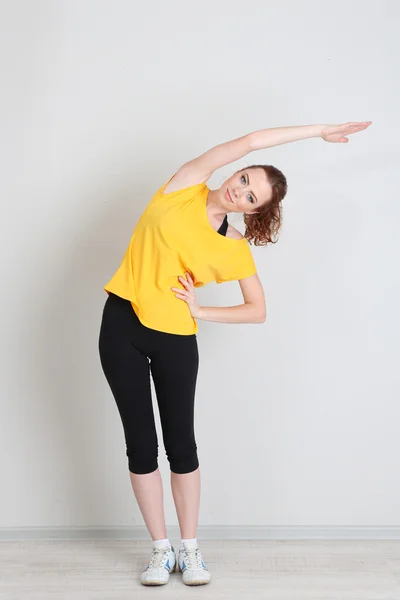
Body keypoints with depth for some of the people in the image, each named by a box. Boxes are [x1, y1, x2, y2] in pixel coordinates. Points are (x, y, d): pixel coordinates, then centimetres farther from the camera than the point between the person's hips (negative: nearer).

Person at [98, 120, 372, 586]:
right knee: (140, 443, 5)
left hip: (175, 338, 0)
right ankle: (161, 550, 18)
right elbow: (247, 142, -5)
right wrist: (318, 130, 1)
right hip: (121, 325, 1)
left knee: (181, 443, 4)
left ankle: (190, 549, 20)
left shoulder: (236, 251, -3)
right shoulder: (185, 186, -2)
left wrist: (198, 310, -8)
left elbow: (258, 311, 2)